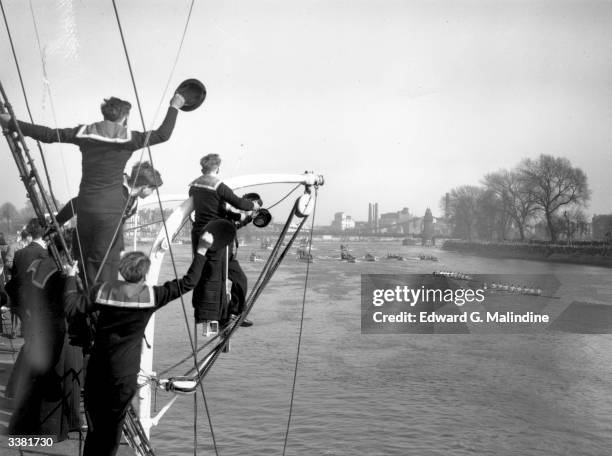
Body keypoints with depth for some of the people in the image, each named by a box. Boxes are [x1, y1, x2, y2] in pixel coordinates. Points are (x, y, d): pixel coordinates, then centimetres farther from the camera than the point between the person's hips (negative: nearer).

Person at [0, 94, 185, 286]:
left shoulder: (84, 133, 4)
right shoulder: (127, 138, -4)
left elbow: (48, 135, 6)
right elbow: (163, 134, 0)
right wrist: (174, 107, 12)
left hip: (85, 206, 4)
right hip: (111, 209, -3)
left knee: (86, 257, 15)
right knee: (106, 260, -1)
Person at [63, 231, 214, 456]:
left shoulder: (104, 290, -6)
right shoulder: (152, 296, -11)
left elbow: (72, 307, -6)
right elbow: (188, 282, -10)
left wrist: (71, 277, 8)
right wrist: (202, 249, -3)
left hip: (97, 368, 3)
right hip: (124, 374, -2)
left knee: (94, 422, 16)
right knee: (113, 424, 12)